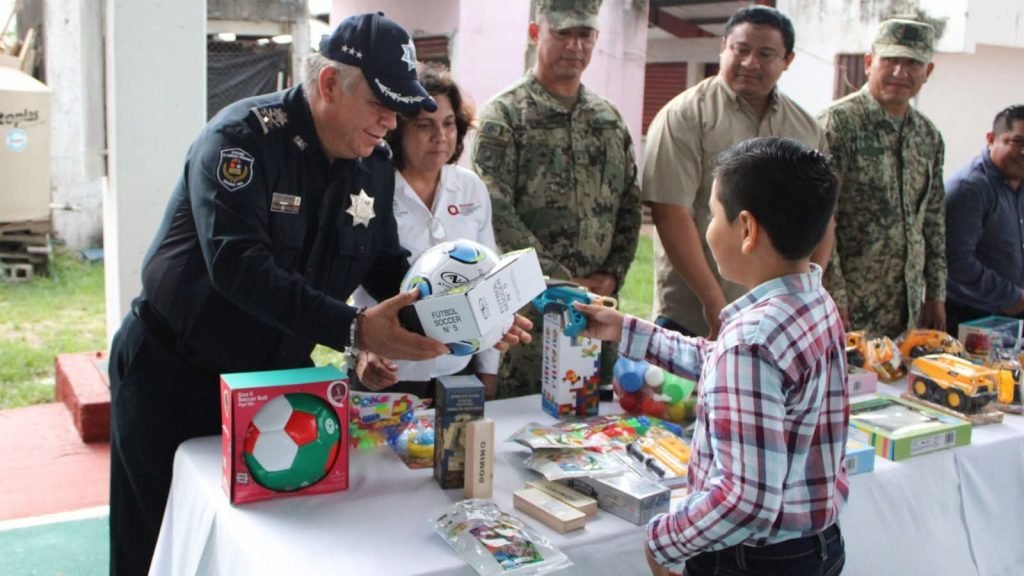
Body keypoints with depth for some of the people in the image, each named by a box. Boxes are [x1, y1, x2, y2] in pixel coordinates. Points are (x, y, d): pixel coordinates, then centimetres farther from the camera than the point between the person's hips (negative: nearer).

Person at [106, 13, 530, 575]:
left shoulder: (374, 165, -1)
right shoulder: (243, 137, -23)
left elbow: (387, 267, 5)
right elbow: (237, 265, -34)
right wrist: (352, 329, -41)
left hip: (277, 375, 6)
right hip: (177, 375, -5)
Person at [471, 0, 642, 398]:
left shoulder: (610, 119, 11)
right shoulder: (503, 115, -6)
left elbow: (629, 206, 13)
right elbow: (498, 215, -15)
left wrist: (613, 275, -3)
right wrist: (564, 283, -16)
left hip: (597, 302, 5)